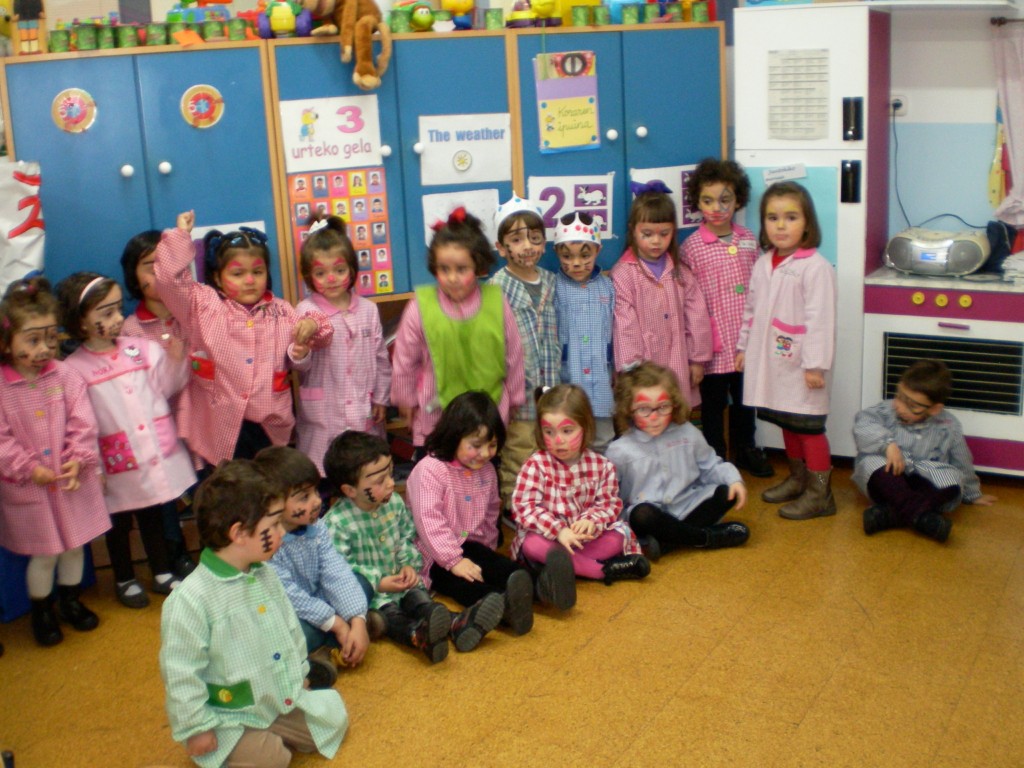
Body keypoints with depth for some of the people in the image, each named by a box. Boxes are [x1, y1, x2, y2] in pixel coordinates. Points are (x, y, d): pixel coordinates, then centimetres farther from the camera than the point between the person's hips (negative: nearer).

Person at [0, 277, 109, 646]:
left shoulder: (63, 375, -8)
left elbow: (82, 421, -7)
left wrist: (79, 459, -17)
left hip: (72, 479, 3)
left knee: (74, 545, 18)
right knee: (43, 554, 9)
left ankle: (70, 601, 41)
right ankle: (41, 612, 33)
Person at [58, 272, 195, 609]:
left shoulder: (142, 350, -5)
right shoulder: (74, 368, -13)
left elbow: (169, 385, -2)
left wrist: (176, 357, -18)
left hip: (157, 454, 3)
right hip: (117, 465, -2)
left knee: (154, 516, 20)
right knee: (119, 523, 16)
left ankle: (163, 573, 38)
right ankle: (125, 580, 37)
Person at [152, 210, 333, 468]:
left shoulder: (280, 311, 10)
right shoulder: (203, 305, 0)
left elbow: (310, 340, 17)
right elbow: (171, 279, -11)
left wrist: (312, 325, -7)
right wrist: (181, 234, -9)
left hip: (270, 427, 3)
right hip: (220, 427, -3)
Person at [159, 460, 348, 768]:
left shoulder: (266, 574, -2)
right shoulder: (191, 599, -27)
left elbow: (290, 628, 12)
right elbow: (181, 672, -22)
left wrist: (297, 678, 18)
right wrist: (196, 729, -17)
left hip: (280, 697, 7)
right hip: (228, 717, -7)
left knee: (335, 718, 7)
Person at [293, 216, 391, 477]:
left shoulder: (368, 309, 3)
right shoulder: (306, 312, -7)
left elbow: (381, 357, 9)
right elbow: (298, 365, -12)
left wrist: (381, 398, 9)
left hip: (364, 410, 3)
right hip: (323, 412, -3)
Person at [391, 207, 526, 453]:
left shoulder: (497, 303, -11)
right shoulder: (420, 308, -14)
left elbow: (513, 356, 2)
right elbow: (405, 361, -1)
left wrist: (513, 400, 10)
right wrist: (406, 400, 8)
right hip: (434, 420, -1)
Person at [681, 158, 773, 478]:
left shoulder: (748, 239, 3)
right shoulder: (691, 246, -9)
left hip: (746, 339, 4)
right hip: (713, 342, -4)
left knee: (744, 397, 18)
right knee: (713, 401, 8)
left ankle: (745, 449, 36)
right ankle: (716, 458, 23)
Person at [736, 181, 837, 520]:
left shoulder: (815, 267, -16)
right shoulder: (763, 264, 8)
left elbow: (820, 319, -19)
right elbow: (750, 310, 16)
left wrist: (815, 365, -20)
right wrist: (744, 347, 17)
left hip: (800, 365, -7)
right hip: (770, 362, 7)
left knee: (808, 426, -1)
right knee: (786, 422, 19)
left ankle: (819, 493, 8)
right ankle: (797, 478, 34)